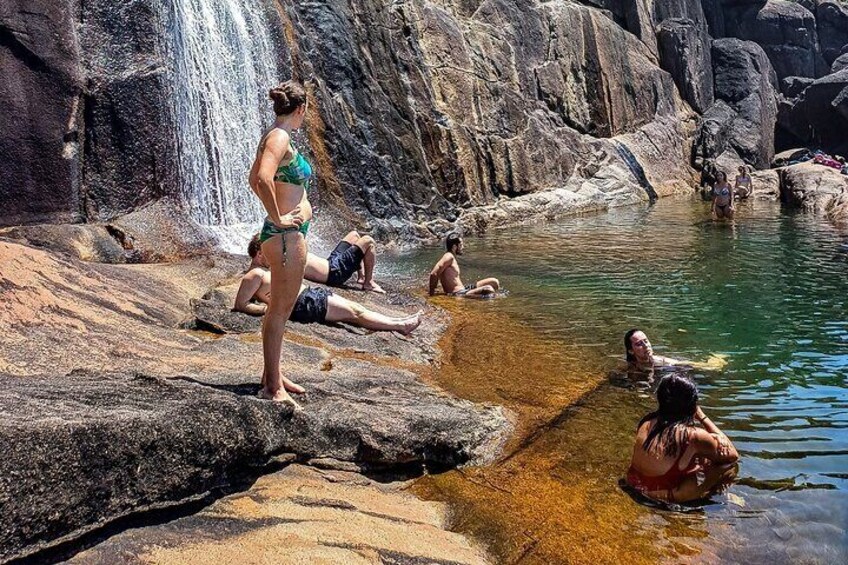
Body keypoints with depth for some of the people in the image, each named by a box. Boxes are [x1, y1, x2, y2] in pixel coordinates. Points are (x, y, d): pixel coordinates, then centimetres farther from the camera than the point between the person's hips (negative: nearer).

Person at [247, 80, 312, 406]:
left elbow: (254, 179, 26)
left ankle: (273, 375, 29)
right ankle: (272, 387, 5)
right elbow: (263, 178, -31)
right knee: (279, 310, -4)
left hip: (289, 234, 10)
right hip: (287, 233, -10)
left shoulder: (274, 137, 15)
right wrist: (278, 218, -21)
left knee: (280, 308, 17)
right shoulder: (280, 138, -15)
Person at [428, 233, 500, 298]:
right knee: (489, 289, -28)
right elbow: (433, 274, -22)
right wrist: (432, 292, -15)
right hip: (458, 294, -10)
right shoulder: (449, 257, -14)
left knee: (494, 282, 9)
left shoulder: (453, 258, 17)